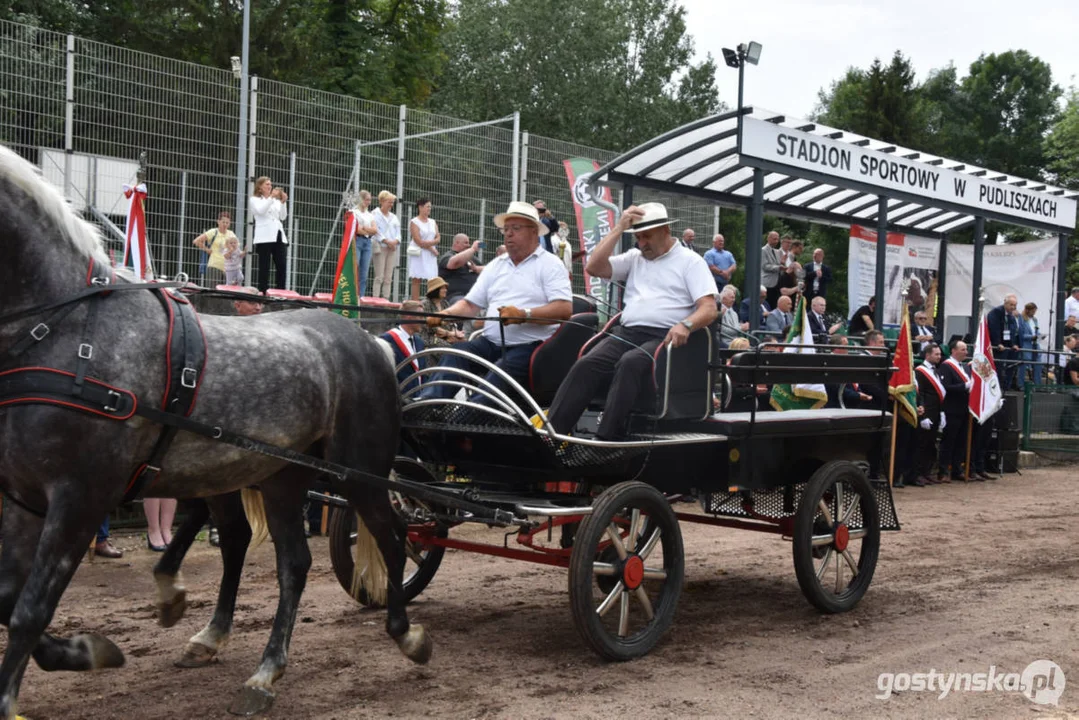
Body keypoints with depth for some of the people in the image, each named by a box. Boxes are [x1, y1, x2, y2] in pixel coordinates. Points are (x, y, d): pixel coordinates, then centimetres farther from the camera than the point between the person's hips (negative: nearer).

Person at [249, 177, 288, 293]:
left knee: (281, 265, -3)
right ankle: (262, 292, -6)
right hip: (265, 237, -5)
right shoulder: (254, 199, 9)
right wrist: (271, 197, -12)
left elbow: (283, 217, 14)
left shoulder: (276, 200, 24)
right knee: (264, 266, -6)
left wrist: (283, 202, 2)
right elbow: (260, 211, -11)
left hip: (278, 235, 5)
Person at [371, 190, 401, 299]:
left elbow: (398, 232, 14)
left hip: (392, 248, 6)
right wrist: (387, 241, -16)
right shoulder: (375, 214, 1)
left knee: (388, 278, 3)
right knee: (379, 277, -11)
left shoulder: (394, 217, 20)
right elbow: (376, 230, -9)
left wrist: (395, 241, -6)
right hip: (380, 247, -6)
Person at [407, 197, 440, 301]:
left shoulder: (433, 222, 15)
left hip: (431, 255, 5)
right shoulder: (414, 222, -3)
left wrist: (427, 243, -11)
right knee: (416, 280, -6)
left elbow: (438, 239, 6)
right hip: (419, 255, -5)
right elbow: (418, 241, -11)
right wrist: (432, 249, -10)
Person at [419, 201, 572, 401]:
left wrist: (524, 315, -22)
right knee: (457, 352, -23)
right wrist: (446, 314, -2)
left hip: (530, 346, -5)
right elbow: (470, 304, 19)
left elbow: (564, 309, -10)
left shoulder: (550, 264, 4)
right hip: (491, 343, 6)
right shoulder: (496, 265, 23)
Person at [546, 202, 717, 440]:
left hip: (664, 337, -4)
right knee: (586, 365, -24)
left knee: (629, 363, -36)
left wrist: (685, 324, -25)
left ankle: (607, 439, -41)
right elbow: (594, 267, 10)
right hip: (627, 332, 4)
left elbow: (709, 309, -4)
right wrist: (618, 229, 7)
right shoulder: (634, 257, 22)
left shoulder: (690, 261, 8)